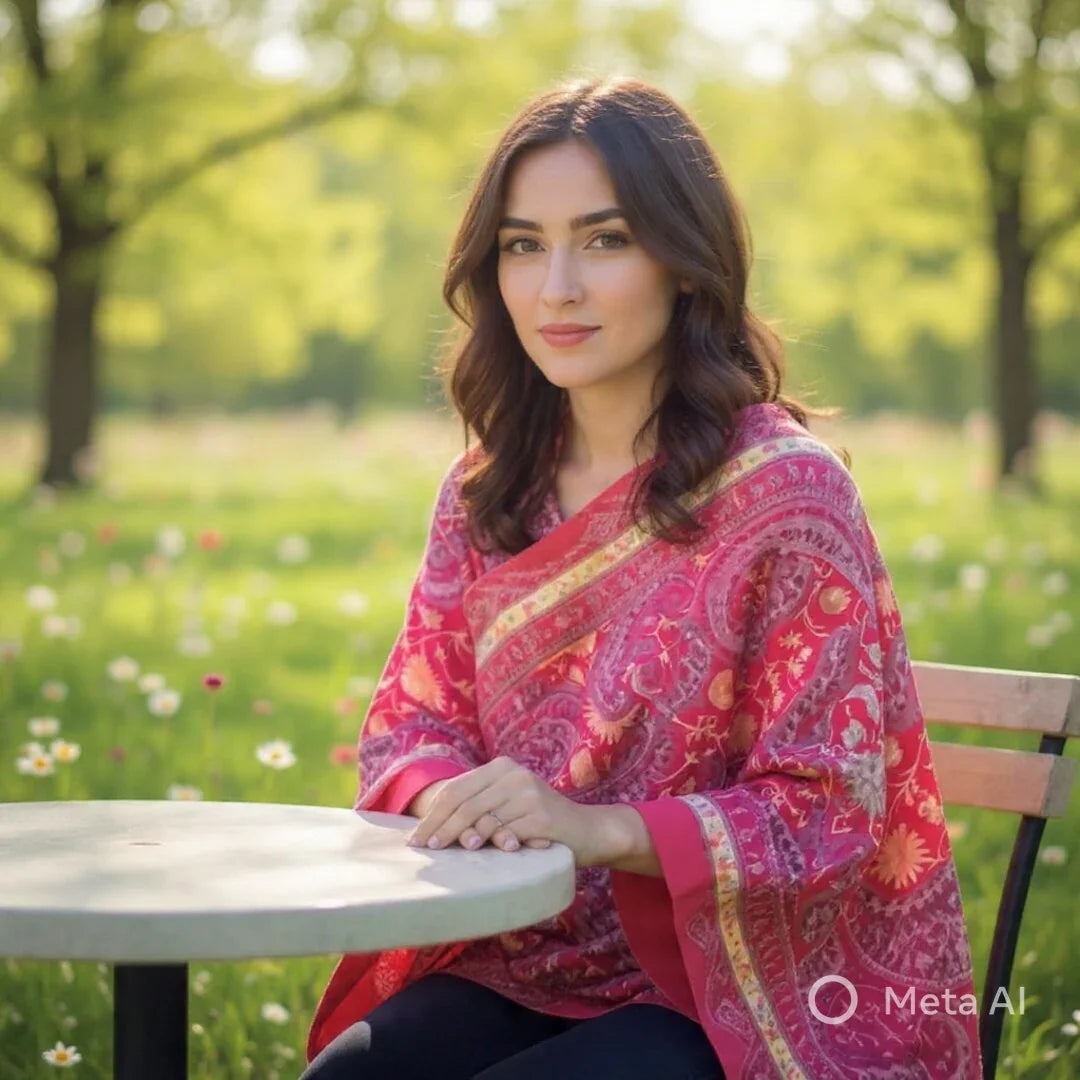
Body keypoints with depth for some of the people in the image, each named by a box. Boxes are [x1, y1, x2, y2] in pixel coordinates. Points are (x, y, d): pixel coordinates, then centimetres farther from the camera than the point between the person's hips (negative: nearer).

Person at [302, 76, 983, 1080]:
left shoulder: (784, 489, -13)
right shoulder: (486, 487, 5)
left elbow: (829, 811, -14)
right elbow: (409, 720, 9)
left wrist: (599, 828, -29)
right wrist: (446, 796, -16)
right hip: (527, 971, 5)